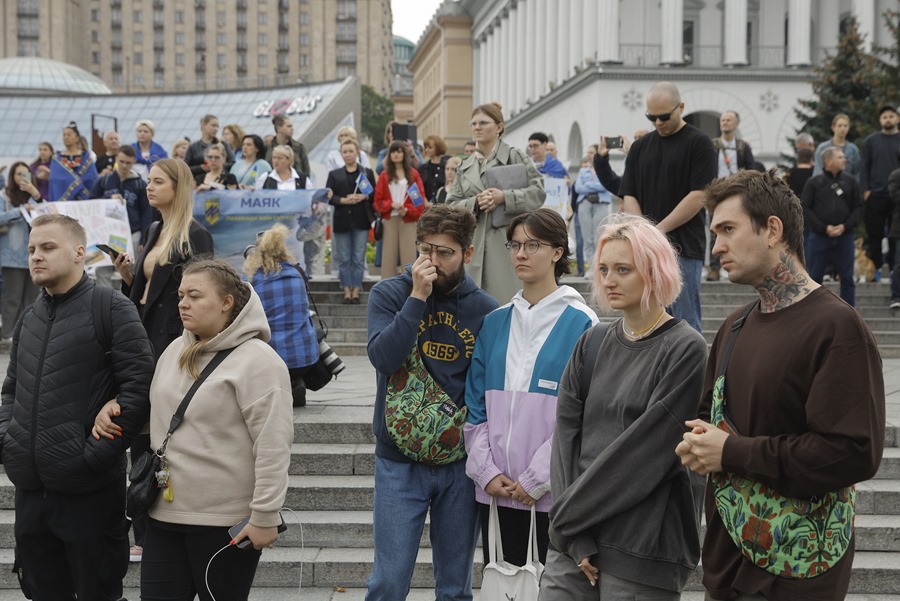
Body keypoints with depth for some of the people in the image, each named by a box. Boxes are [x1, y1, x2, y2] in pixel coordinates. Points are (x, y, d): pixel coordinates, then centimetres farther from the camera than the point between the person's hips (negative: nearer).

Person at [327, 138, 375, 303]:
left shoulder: (367, 173, 10)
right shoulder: (334, 174, 11)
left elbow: (375, 194, 6)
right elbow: (328, 196, 2)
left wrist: (363, 197, -13)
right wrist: (344, 200, -14)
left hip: (361, 221, -1)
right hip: (342, 221, 1)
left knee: (358, 258, -1)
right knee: (344, 259, 2)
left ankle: (356, 292, 4)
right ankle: (347, 292, 6)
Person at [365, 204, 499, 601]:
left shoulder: (485, 310, 0)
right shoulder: (389, 294, -4)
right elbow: (383, 357, -20)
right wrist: (417, 297, -21)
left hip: (460, 462, 2)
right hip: (399, 462, -1)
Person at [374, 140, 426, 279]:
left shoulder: (413, 174, 6)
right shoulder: (384, 176, 9)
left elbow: (420, 199, 2)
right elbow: (378, 200, 6)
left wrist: (407, 210, -13)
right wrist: (391, 205, -12)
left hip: (408, 220, -1)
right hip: (390, 220, 1)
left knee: (409, 256, -5)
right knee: (389, 256, 0)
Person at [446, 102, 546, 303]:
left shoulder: (515, 156, 3)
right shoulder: (465, 166, 18)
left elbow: (538, 191, -4)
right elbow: (451, 204, 11)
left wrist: (504, 197, -16)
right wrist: (475, 203, -8)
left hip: (507, 240, -4)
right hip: (474, 244, 5)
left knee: (506, 299, -7)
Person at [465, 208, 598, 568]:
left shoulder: (580, 323, -5)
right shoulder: (495, 322, 10)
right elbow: (476, 404, 9)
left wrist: (536, 479, -12)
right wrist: (486, 471, -3)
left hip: (553, 493, -4)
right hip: (495, 490, 4)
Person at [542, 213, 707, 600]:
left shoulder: (684, 350, -7)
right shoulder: (593, 344, 8)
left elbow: (648, 449, -13)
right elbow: (566, 434, 2)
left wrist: (569, 513, -9)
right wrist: (575, 536, -8)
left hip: (643, 550, -4)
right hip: (574, 539, 4)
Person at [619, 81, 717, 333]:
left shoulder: (698, 143, -1)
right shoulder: (640, 147, 14)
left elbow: (698, 197, -10)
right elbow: (628, 196, 9)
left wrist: (658, 230, -12)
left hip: (684, 248, -5)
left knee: (685, 324, -3)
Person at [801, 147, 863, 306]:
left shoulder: (850, 182, 7)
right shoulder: (814, 182, 0)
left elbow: (858, 208, 7)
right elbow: (805, 209, -3)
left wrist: (845, 226, -8)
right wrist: (824, 228, -11)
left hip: (845, 237, 2)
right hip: (819, 237, -2)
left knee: (847, 278, 4)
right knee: (814, 277, 3)